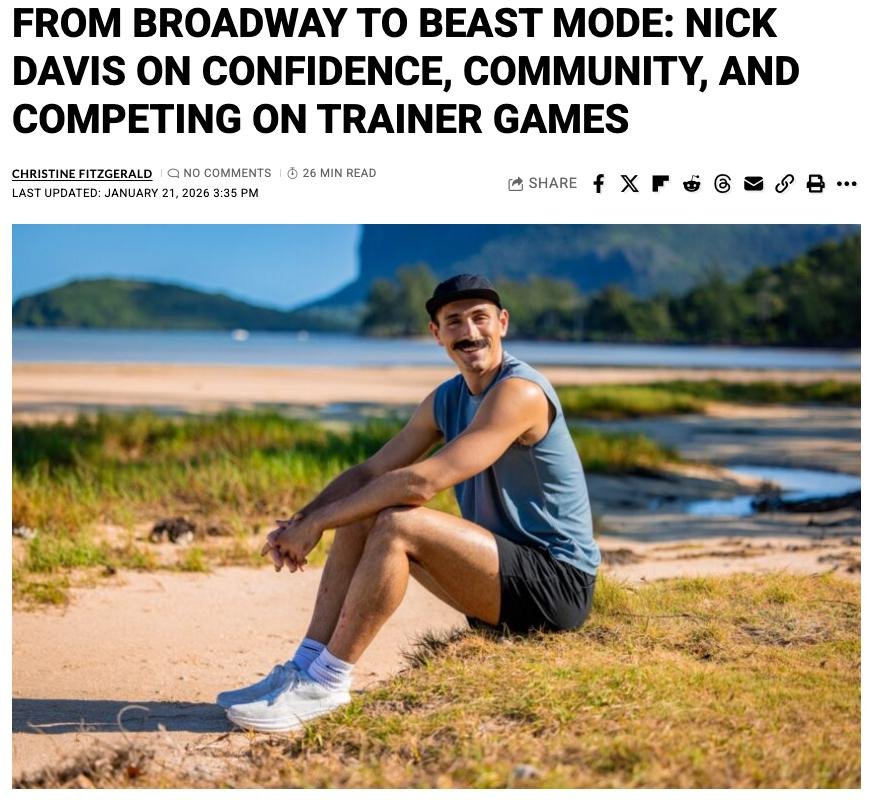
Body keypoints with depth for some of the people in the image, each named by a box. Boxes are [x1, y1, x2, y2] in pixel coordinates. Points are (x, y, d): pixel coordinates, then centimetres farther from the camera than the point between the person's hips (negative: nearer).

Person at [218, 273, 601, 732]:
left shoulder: (519, 393, -19)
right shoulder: (446, 400, 11)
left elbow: (420, 482, -26)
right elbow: (370, 472, 12)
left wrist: (316, 523, -20)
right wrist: (299, 521, -6)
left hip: (558, 581, -9)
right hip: (505, 579, 9)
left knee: (396, 526, -26)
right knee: (360, 519, 1)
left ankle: (325, 684, -19)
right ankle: (305, 668, -1)